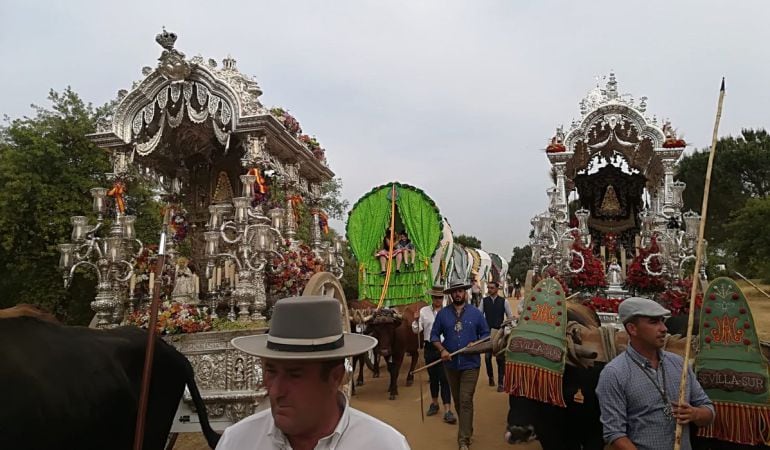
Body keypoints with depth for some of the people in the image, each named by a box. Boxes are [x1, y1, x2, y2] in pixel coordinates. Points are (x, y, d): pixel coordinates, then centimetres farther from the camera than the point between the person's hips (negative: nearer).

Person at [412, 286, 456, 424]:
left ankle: (447, 410, -1)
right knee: (433, 377, 16)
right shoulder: (424, 311, 3)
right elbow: (416, 330, 3)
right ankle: (434, 403, 36)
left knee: (444, 378, -6)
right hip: (430, 348, 3)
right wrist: (416, 320, -14)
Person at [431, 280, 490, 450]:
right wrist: (442, 350, -12)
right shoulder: (442, 314, 1)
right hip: (451, 363, 3)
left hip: (470, 364, -3)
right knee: (457, 401, 15)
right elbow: (434, 335, 3)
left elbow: (485, 334, 3)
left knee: (466, 401, -9)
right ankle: (467, 429, 36)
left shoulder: (475, 312, -1)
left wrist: (476, 343, -15)